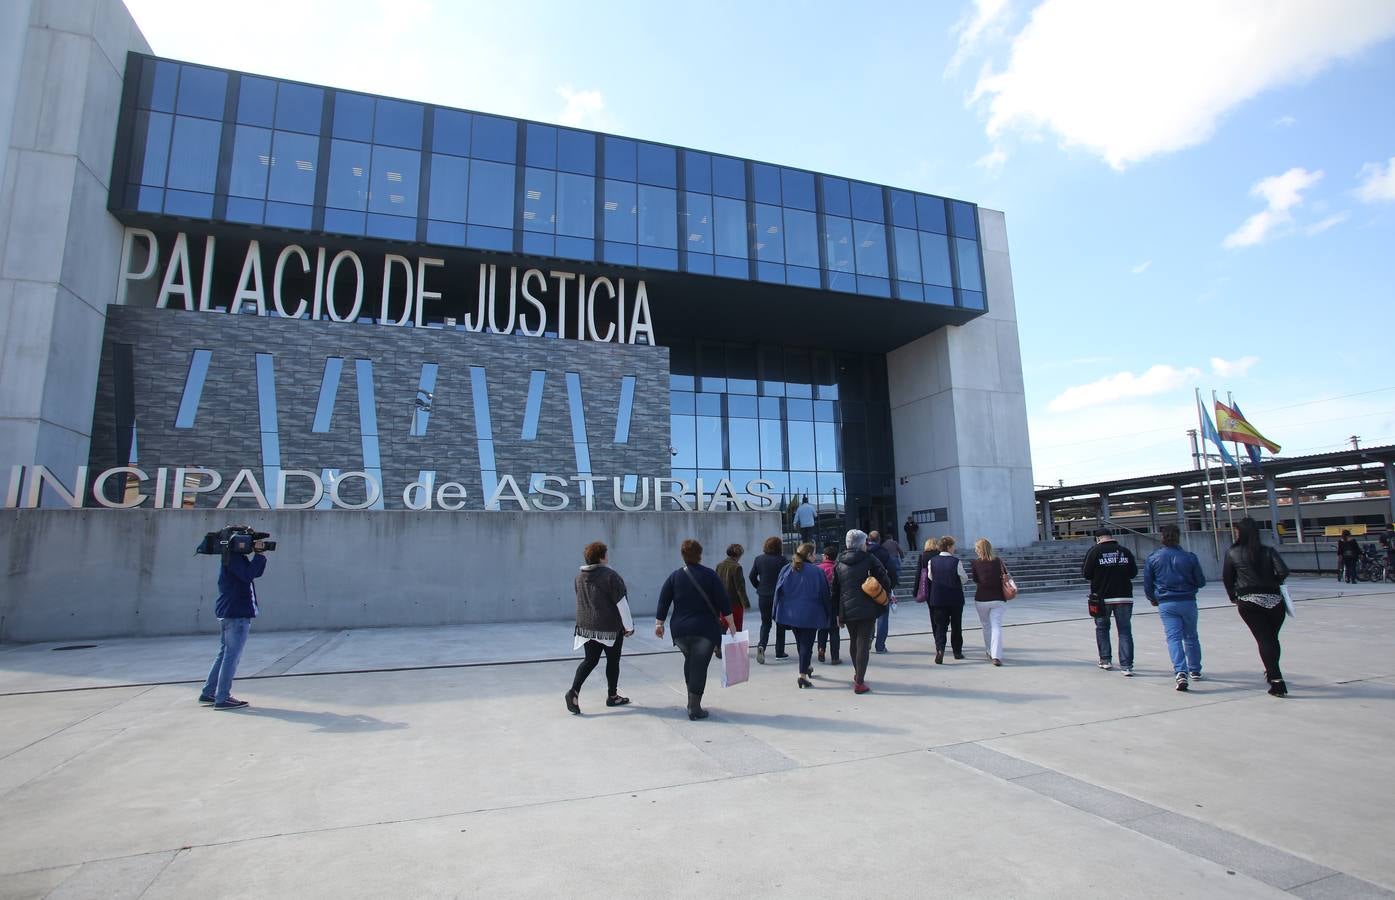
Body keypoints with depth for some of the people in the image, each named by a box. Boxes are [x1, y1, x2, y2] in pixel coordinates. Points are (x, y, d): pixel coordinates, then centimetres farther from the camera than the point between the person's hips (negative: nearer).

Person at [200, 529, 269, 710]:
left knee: (224, 654, 17)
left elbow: (256, 573, 17)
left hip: (228, 613, 11)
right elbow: (248, 575, -27)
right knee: (232, 656, -6)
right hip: (237, 613, -11)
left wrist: (259, 555, 4)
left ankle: (208, 693, 24)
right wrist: (260, 555, -20)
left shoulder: (238, 557, 15)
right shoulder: (233, 557, -15)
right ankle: (222, 698, -2)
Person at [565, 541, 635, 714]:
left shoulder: (580, 577, 4)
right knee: (613, 661, 11)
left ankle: (574, 691, -6)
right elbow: (621, 603, -15)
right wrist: (629, 626, -7)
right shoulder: (610, 576, -16)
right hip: (611, 627, -5)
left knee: (590, 660, 11)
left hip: (586, 626, 5)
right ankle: (612, 696, 22)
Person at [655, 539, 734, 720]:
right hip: (705, 630, -3)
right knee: (700, 666, 1)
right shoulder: (709, 575, -5)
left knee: (689, 661, 23)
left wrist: (659, 623, 10)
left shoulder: (675, 576, 2)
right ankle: (695, 708, 2)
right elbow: (724, 603, -6)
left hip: (680, 630, 3)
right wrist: (731, 624, 1)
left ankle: (692, 700, 26)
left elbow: (663, 602, 2)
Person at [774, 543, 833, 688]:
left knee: (800, 642, 21)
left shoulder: (786, 570, 1)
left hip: (791, 613, 5)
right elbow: (824, 594, -6)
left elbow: (779, 592, 2)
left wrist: (778, 612, 8)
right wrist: (828, 613, 4)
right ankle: (803, 674, -5)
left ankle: (807, 667, 37)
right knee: (807, 643, 1)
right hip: (810, 614, -5)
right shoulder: (817, 571, -11)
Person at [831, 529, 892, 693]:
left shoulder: (839, 564, 7)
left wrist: (838, 613, 14)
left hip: (847, 611, 5)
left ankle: (858, 674, 36)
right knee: (863, 644, -2)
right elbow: (885, 580, -7)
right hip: (867, 610, -4)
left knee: (853, 642, 21)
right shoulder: (869, 560, -5)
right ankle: (859, 682, -5)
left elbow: (835, 590, 9)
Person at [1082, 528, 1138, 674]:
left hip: (1102, 597, -1)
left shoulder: (1094, 551, -7)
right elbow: (1134, 572, 8)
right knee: (1125, 630, 4)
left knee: (1102, 628, 17)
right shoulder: (1125, 551, 0)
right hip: (1124, 596, 1)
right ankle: (1126, 665, -2)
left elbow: (1086, 574, -6)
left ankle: (1105, 660, 22)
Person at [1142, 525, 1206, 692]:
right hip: (1188, 601, 1)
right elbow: (1201, 582, 4)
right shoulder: (1189, 557, -4)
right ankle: (1195, 671, 30)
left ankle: (1180, 672, -20)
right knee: (1191, 637, 18)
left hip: (1166, 604, -1)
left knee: (1173, 637, -4)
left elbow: (1147, 584, 3)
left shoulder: (1152, 558, -3)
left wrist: (1153, 599, 21)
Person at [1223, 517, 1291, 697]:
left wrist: (1233, 597, 21)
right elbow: (1283, 571, -10)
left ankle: (1276, 680, -12)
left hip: (1249, 602, -2)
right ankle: (1272, 672, 32)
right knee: (1273, 638, 18)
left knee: (1263, 639, -2)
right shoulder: (1268, 551, 3)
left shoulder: (1232, 553, 1)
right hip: (1274, 600, 2)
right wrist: (1272, 584, 10)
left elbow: (1227, 578, 6)